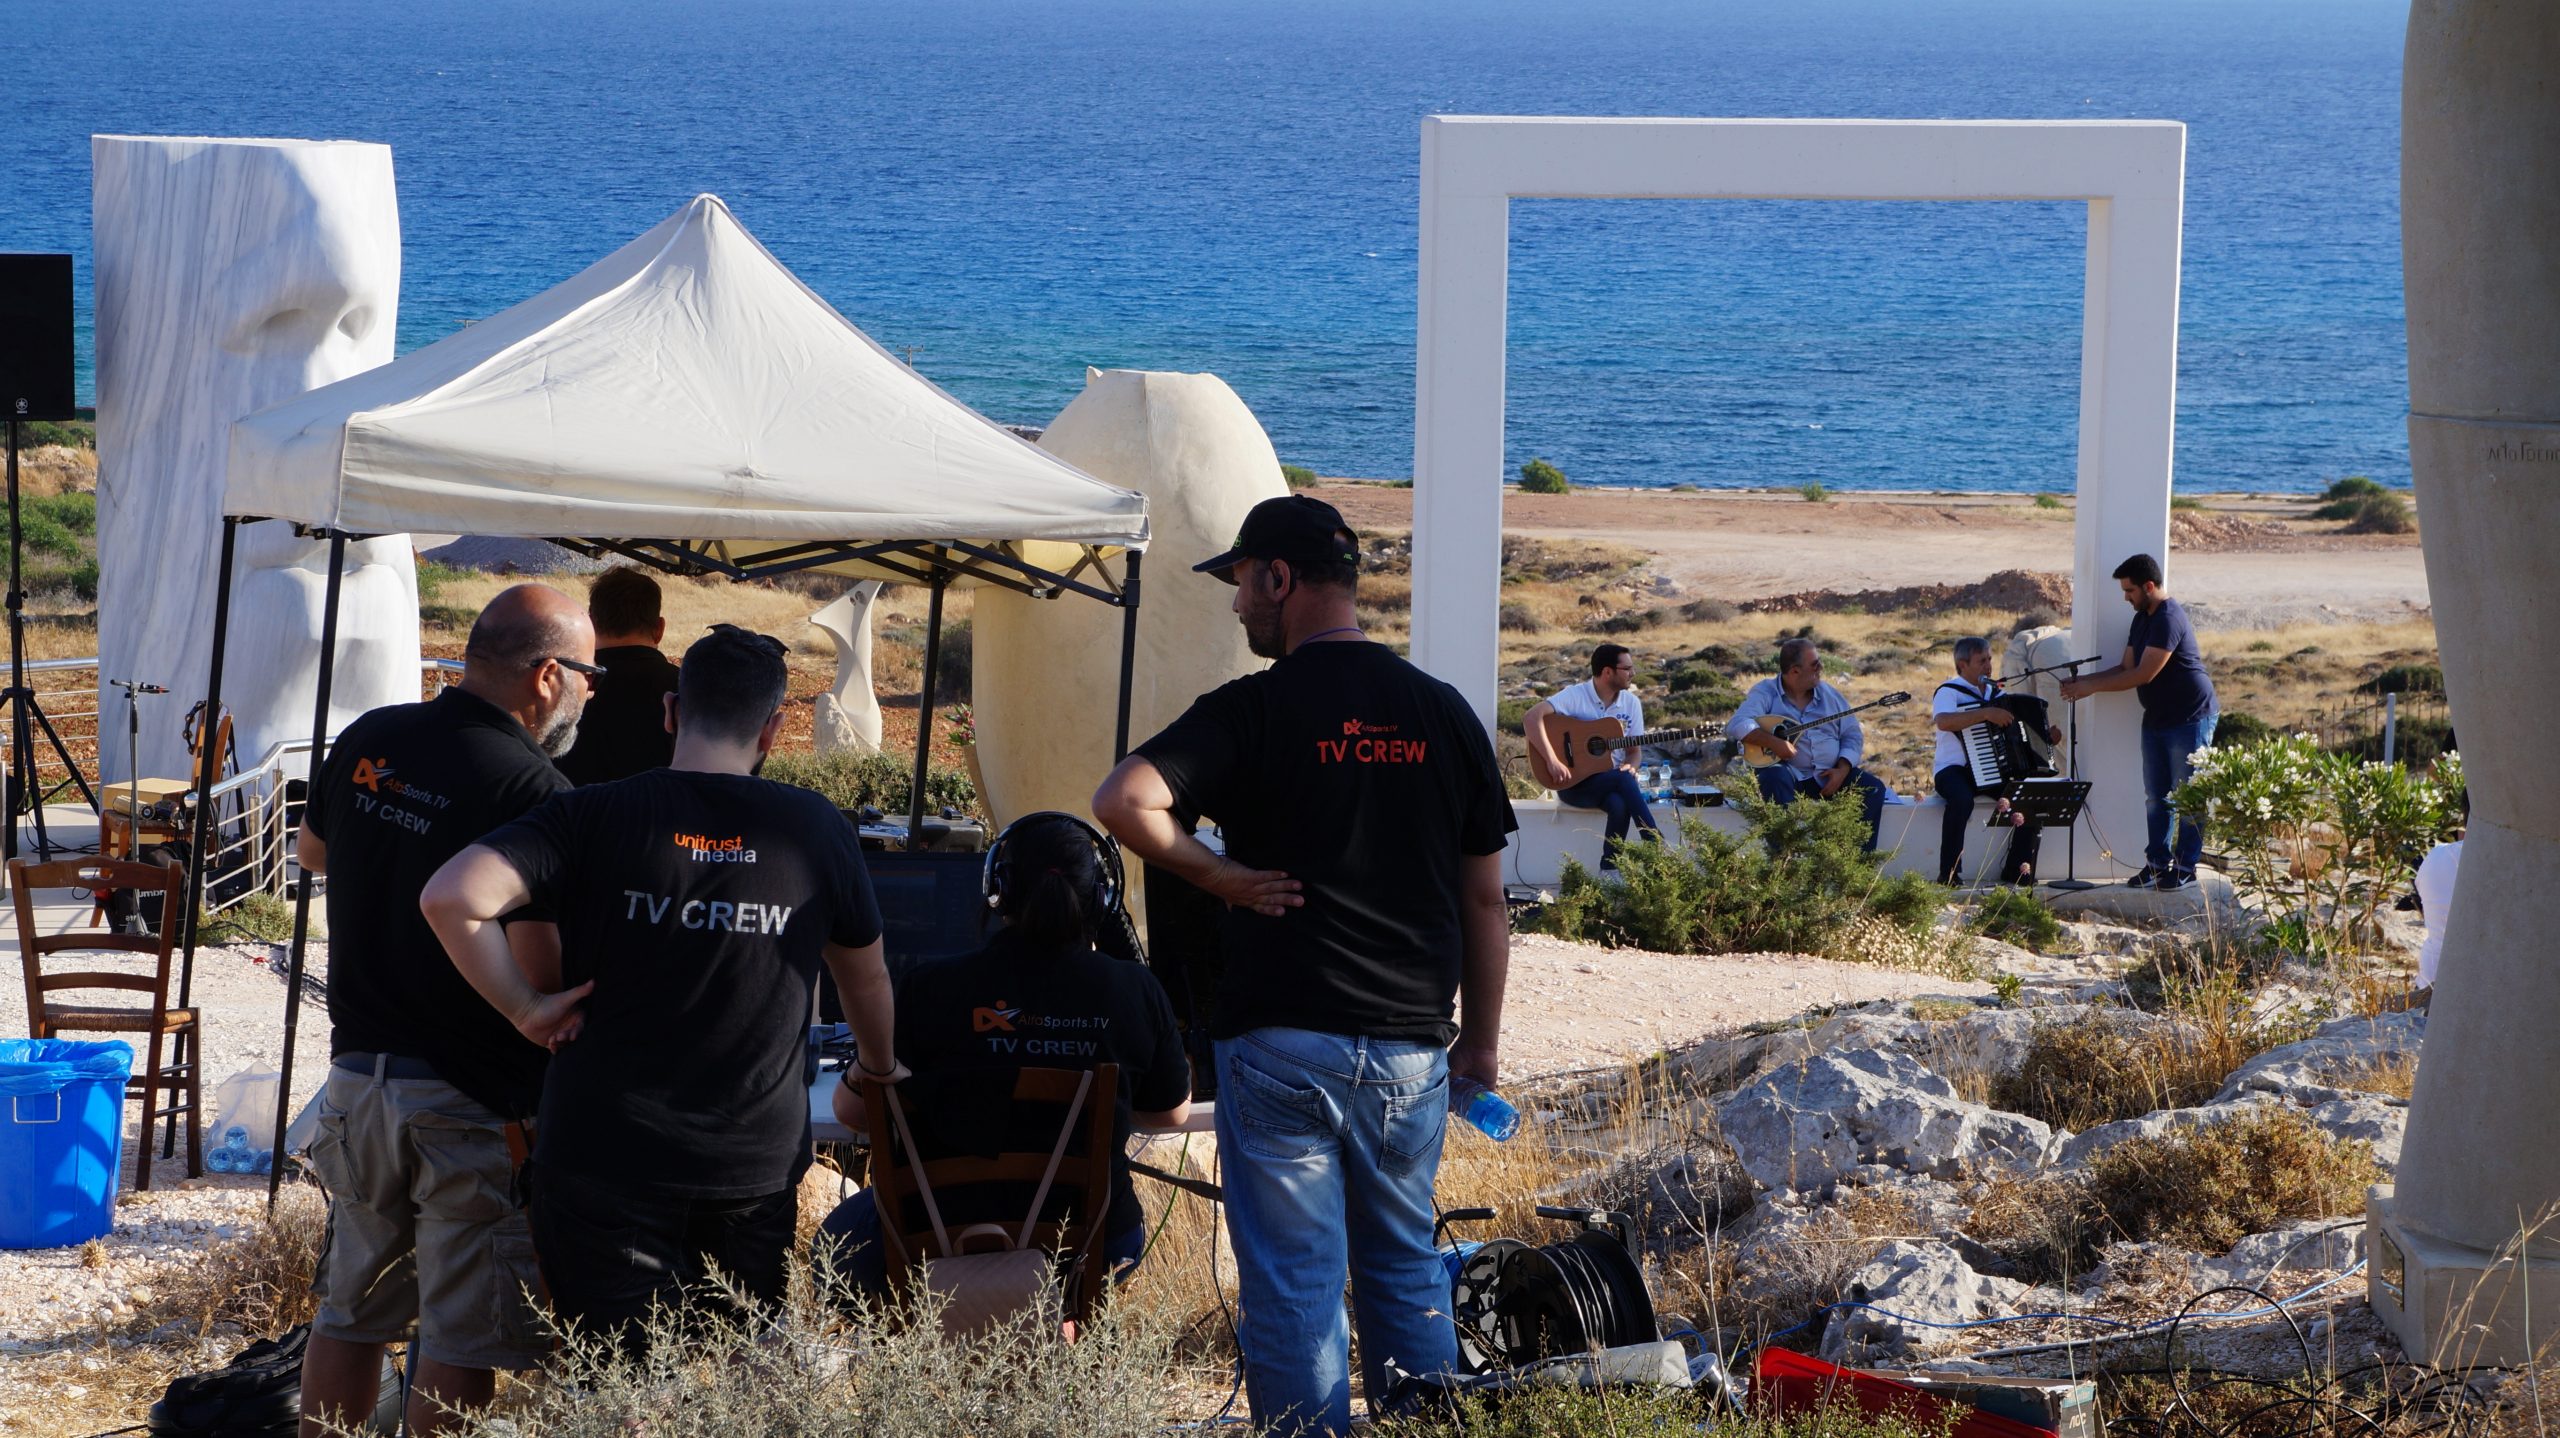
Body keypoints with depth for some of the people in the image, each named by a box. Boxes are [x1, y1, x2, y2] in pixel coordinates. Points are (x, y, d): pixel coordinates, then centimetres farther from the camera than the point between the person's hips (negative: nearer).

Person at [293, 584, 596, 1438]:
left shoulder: (368, 744, 4)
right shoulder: (529, 789, -19)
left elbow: (312, 853, 24)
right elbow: (539, 968, -25)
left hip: (357, 1072, 7)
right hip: (472, 1102, -7)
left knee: (349, 1316, 18)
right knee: (463, 1342, 0)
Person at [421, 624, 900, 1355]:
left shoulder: (592, 816, -5)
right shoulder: (816, 829, 2)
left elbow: (452, 896, -19)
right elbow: (865, 976, 18)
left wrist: (524, 1006, -7)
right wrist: (882, 1072, 38)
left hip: (603, 1159, -2)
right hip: (758, 1170, 2)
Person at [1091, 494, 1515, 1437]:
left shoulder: (1254, 711, -8)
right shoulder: (1442, 713, 5)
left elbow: (1123, 801, -23)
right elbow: (1485, 901, 9)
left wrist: (1221, 877, -9)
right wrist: (1481, 1040, 17)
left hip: (1282, 1042, -4)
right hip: (1411, 1049, 4)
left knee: (1291, 1288, 1)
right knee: (1406, 1274, 17)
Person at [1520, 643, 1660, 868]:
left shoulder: (1632, 703, 9)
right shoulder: (1575, 696, -9)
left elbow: (1633, 750, 14)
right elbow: (1531, 717, -22)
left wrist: (1630, 766, -12)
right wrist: (1552, 761, -30)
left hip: (1613, 781, 4)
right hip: (1574, 782, -4)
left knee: (1620, 805, -33)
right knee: (1624, 780, -33)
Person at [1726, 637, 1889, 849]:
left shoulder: (1829, 695, 14)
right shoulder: (1766, 693, 0)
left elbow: (1853, 735, 10)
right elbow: (1737, 726, -15)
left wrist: (1842, 770, -8)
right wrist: (1774, 743, -27)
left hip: (1828, 777, 5)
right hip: (1789, 773, -5)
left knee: (1873, 788, -17)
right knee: (1775, 778, -38)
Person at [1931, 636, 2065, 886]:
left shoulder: (1996, 693, 17)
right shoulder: (1950, 692, -6)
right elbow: (1943, 721, -28)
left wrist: (2047, 736, 6)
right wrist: (1987, 713, -33)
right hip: (1955, 770, -7)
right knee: (1962, 799, -39)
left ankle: (2016, 868, -5)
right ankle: (1949, 873, -30)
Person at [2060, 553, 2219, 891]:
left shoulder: (2169, 619, -21)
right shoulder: (2142, 620, 11)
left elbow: (2144, 674, -24)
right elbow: (2127, 668, 13)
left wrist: (2091, 687, -19)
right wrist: (2081, 682, 0)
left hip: (2190, 718, -10)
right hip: (2157, 719, 10)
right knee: (2156, 797, 10)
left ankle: (2185, 867, 2)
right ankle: (2158, 863, 15)